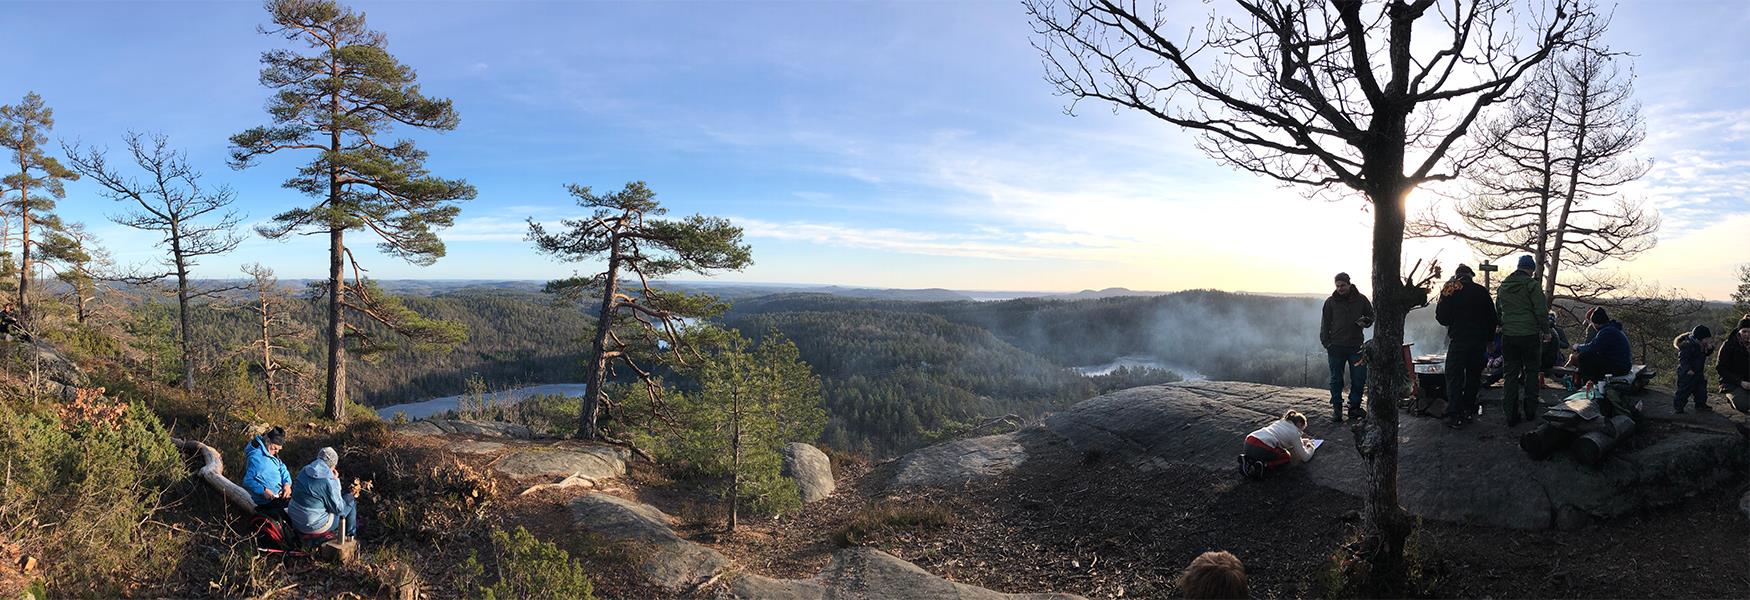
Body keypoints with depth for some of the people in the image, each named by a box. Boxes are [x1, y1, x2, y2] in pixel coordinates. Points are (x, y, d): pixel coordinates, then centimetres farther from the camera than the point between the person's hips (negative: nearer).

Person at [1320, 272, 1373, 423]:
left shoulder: (1361, 300, 4)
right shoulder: (1331, 302, 3)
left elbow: (1371, 316, 17)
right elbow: (1325, 324, 7)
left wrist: (1365, 322, -6)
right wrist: (1326, 342, -2)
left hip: (1356, 346, 1)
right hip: (1336, 347, -1)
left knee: (1359, 379, 3)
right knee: (1336, 380, 3)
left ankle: (1354, 407, 17)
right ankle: (1336, 409, 11)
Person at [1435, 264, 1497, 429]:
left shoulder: (1449, 291, -5)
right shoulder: (1482, 292, 2)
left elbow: (1441, 317, -4)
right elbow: (1493, 319, 6)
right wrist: (1487, 338, 15)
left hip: (1458, 340, -3)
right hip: (1479, 342, 3)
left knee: (1454, 377, 0)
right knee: (1473, 376, 14)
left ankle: (1454, 415, -6)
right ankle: (1469, 412, 19)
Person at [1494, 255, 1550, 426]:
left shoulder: (1503, 286, 11)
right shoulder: (1531, 284, -7)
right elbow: (1541, 310, -10)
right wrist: (1546, 331, -2)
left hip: (1508, 336, 4)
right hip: (1529, 335, -4)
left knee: (1510, 374, 6)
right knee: (1531, 371, 10)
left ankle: (1510, 414, 4)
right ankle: (1530, 410, 13)